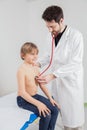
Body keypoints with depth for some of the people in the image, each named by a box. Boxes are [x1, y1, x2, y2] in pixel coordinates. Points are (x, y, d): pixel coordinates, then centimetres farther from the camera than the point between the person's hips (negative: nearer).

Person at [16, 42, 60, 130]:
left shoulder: (36, 68, 4)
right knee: (46, 115, -22)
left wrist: (50, 98, 2)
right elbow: (22, 92, -25)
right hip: (24, 100, -8)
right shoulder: (21, 70, -21)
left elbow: (42, 85, 11)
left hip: (35, 96, 8)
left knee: (55, 109, -4)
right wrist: (38, 104, -29)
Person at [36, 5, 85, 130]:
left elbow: (75, 63, -22)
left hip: (71, 81, -5)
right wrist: (39, 63, 0)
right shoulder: (51, 35, 4)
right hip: (56, 80, 6)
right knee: (62, 111, 14)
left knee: (73, 113, 4)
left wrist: (52, 75, -28)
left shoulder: (75, 35, -17)